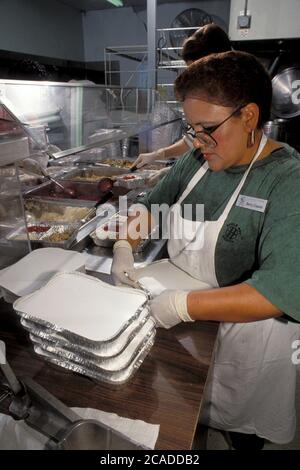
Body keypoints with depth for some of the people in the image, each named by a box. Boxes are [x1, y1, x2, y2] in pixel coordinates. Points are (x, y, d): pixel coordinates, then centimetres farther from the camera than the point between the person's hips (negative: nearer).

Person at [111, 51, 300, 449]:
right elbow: (151, 204, 7)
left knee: (238, 424, 23)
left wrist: (185, 305, -33)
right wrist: (125, 245, -11)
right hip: (183, 323, 6)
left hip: (244, 334, -5)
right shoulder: (197, 160, -5)